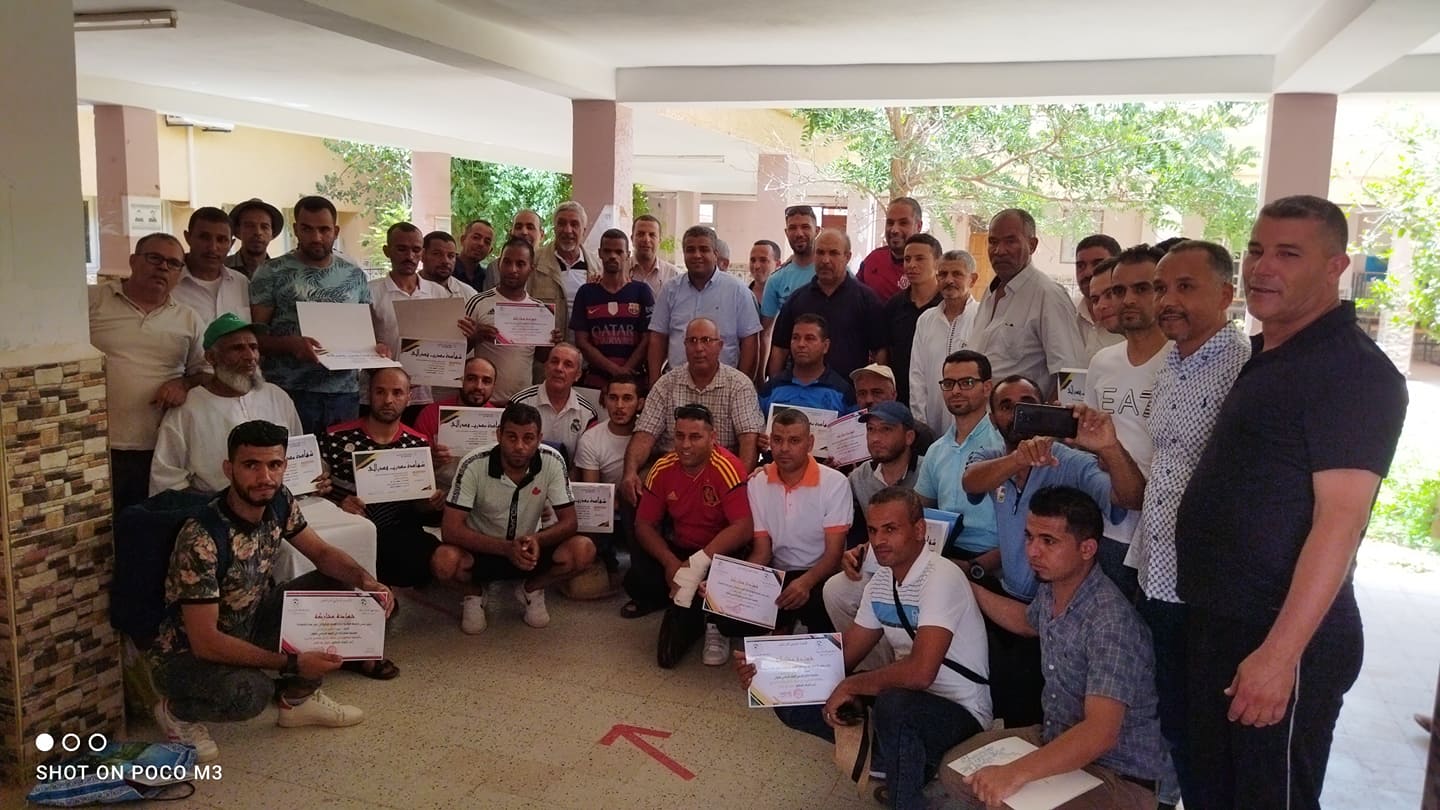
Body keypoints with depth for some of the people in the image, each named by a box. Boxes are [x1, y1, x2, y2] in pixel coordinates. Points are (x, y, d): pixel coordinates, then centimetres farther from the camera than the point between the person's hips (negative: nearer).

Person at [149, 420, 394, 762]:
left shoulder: (279, 502, -12)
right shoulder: (201, 538, -32)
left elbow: (321, 552, 2)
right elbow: (205, 641, -31)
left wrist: (365, 580, -19)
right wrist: (291, 662, -32)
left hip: (248, 623, 7)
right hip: (188, 653, -7)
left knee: (338, 587, -6)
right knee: (249, 692, -36)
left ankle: (297, 697, 10)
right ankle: (176, 710, -1)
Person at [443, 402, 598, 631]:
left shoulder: (552, 462, -18)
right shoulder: (474, 465, -22)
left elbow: (569, 522, -12)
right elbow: (450, 530, -25)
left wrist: (537, 540, -34)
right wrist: (507, 547, -36)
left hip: (528, 549, 2)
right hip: (483, 550, -2)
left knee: (583, 550, -25)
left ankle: (531, 589, 6)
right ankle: (474, 594, 4)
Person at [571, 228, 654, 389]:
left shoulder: (641, 291, 5)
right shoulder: (586, 292, 8)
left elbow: (647, 340, 0)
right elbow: (581, 341, 2)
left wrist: (624, 371, -12)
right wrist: (615, 369, -10)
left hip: (634, 378, -1)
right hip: (596, 378, 1)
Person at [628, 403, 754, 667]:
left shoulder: (727, 468, -23)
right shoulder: (663, 468, -8)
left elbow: (743, 528, -29)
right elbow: (644, 524, -3)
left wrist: (698, 563, -34)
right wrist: (670, 562, -20)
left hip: (721, 553, -4)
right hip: (678, 549, 4)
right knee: (636, 580, -20)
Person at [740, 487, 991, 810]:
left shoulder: (941, 577, -22)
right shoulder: (880, 581, 5)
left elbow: (920, 672, -33)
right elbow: (846, 653, 8)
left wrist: (850, 686, -19)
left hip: (959, 711, -8)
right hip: (906, 698, 8)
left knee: (893, 705, -40)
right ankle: (907, 764, 9)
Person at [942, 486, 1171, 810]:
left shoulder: (1110, 622, -29)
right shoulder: (1051, 589, -3)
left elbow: (1100, 733, -37)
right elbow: (1027, 621, 24)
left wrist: (1016, 773, -46)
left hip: (1119, 775, -9)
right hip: (1057, 739, 9)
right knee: (956, 769, 8)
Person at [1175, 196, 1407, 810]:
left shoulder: (1354, 371, -15)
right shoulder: (1264, 356, 13)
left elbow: (1340, 519, -22)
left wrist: (1281, 653, -26)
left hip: (1282, 642, -9)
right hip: (1217, 624, 9)